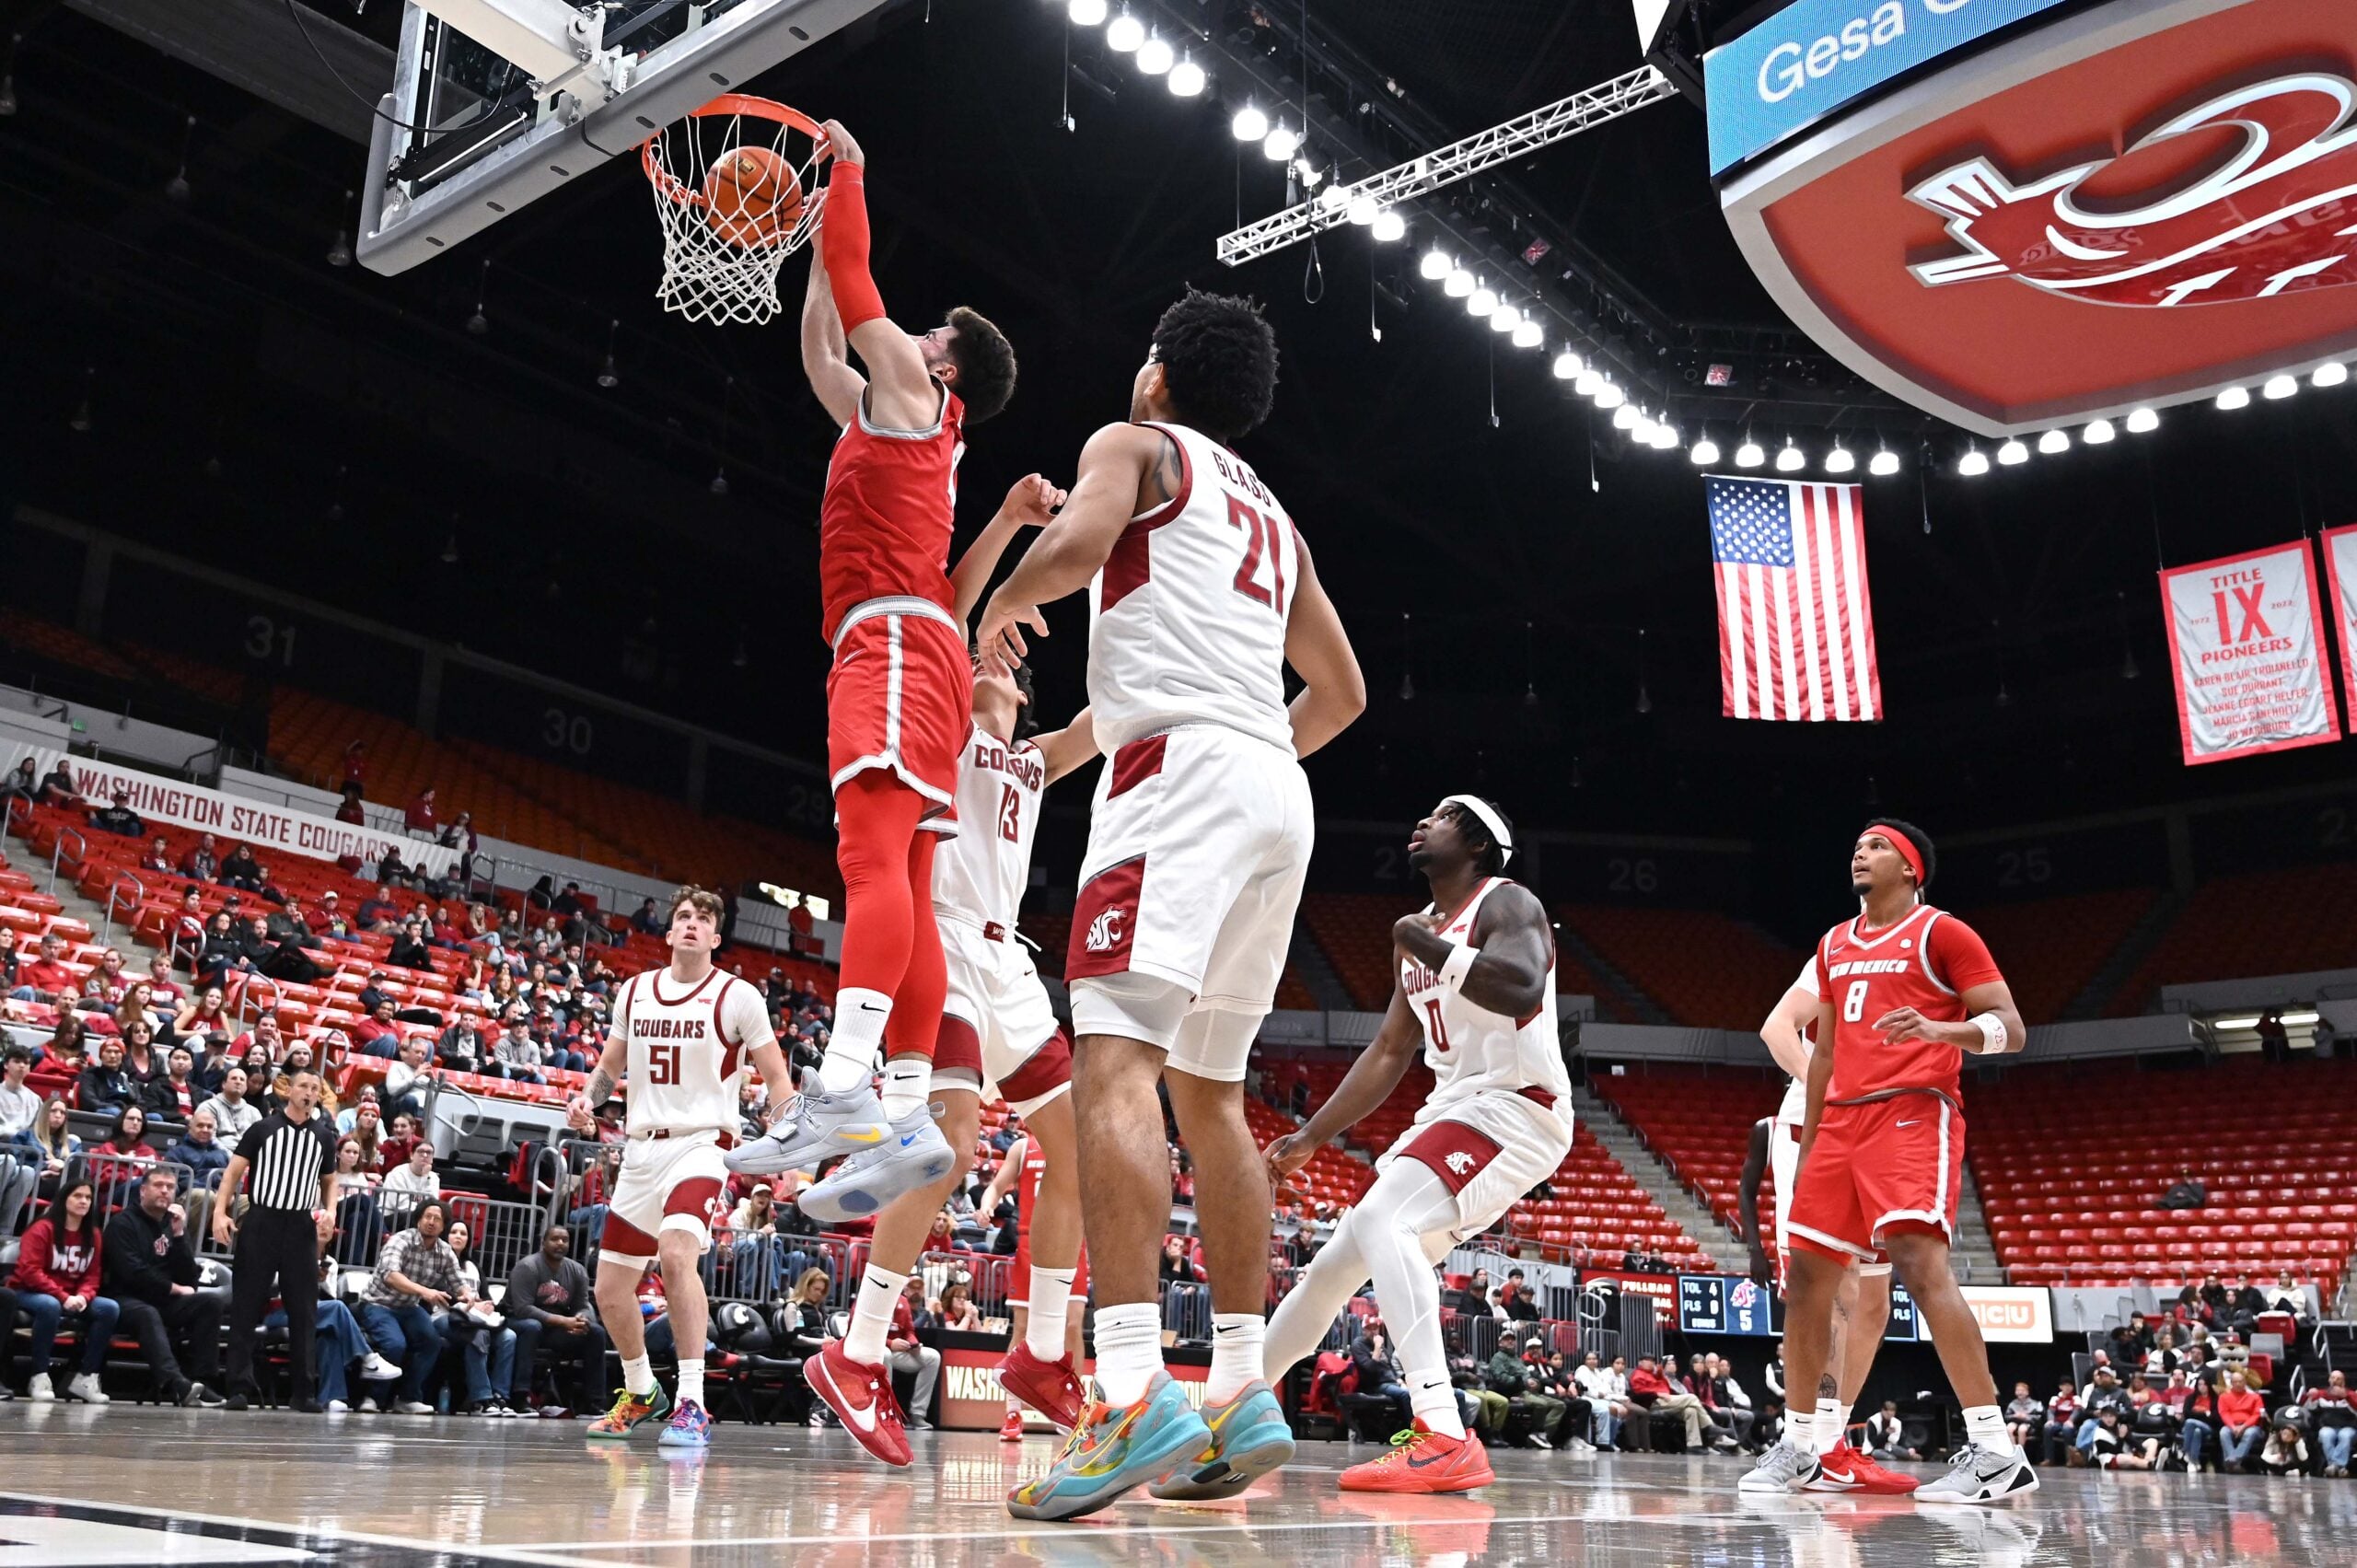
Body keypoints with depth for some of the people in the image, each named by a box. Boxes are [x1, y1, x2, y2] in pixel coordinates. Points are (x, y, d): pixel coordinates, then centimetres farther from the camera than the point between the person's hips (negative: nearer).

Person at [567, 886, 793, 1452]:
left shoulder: (736, 996, -5)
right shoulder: (634, 991, 9)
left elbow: (777, 1077, -4)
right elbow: (611, 1066, 21)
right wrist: (587, 1098, -1)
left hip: (701, 1145, -6)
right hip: (641, 1149, 6)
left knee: (676, 1251, -32)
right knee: (609, 1289, 11)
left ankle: (692, 1406, -27)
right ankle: (641, 1391, 37)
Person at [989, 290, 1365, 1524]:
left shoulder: (1135, 444, 9)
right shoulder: (1271, 515, 30)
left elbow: (1071, 546, -12)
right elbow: (1342, 691, 30)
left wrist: (1004, 603, 8)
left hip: (1180, 772, -8)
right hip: (1275, 788, 8)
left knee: (1114, 1062, -18)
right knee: (1208, 1093, 12)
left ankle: (1133, 1392, -30)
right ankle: (1242, 1394, 10)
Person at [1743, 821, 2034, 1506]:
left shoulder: (1942, 932, -1)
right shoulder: (1835, 945, 20)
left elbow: (2010, 1029, -7)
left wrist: (1936, 1029, -26)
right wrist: (1808, 1143, 21)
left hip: (1914, 1115, -8)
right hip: (1844, 1120, 8)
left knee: (1920, 1261, -24)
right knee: (1804, 1276, 7)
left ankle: (1996, 1450, -22)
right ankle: (1801, 1444, 19)